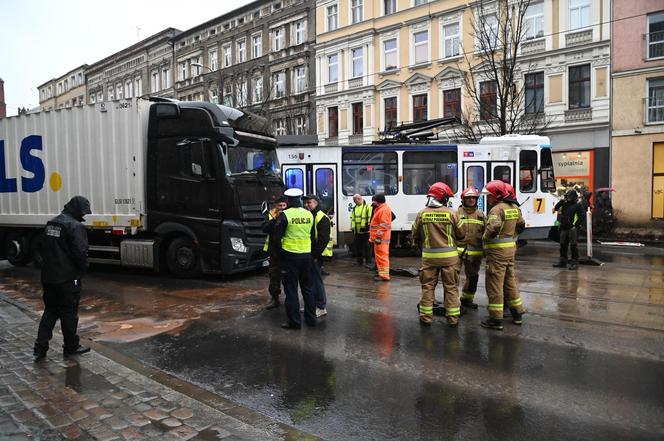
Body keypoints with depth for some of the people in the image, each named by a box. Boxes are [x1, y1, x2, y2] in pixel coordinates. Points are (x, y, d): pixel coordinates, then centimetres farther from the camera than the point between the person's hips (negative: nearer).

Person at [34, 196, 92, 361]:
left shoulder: (51, 223, 10)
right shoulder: (75, 226, -19)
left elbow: (43, 248, 17)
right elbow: (81, 252, -22)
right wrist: (82, 269, -4)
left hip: (48, 277, 8)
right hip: (68, 278, -8)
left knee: (50, 311, 17)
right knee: (69, 313, 5)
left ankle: (40, 348, 14)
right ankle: (71, 347, 18)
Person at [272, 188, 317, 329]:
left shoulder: (284, 214, -11)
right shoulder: (309, 214, 4)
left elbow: (277, 237, -9)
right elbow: (313, 236, 9)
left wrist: (280, 253, 5)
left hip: (290, 255, -5)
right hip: (307, 255, 5)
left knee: (291, 290, 4)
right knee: (308, 288, 15)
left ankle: (294, 321, 7)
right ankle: (311, 318, 22)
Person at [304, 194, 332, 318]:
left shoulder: (322, 218, -13)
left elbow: (323, 239, -19)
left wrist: (315, 254, -19)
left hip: (316, 255, -9)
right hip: (308, 253, 9)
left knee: (316, 279, -4)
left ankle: (322, 307, 6)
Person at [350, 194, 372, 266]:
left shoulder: (368, 207, -3)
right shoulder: (354, 208, 17)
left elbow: (370, 217, -10)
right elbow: (352, 219, 20)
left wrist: (368, 225, -17)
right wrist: (352, 227, 12)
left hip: (365, 231, -6)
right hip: (357, 231, 7)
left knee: (366, 247, -3)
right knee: (357, 246, 11)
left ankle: (368, 261, 6)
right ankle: (359, 261, 23)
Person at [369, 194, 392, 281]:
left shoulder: (384, 210, -15)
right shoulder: (380, 209, 19)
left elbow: (383, 225, -22)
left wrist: (378, 236, -22)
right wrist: (373, 237, 26)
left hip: (381, 238, -11)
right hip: (379, 238, 11)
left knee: (382, 256, -10)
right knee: (379, 256, 17)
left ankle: (384, 275, -8)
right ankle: (381, 272, 27)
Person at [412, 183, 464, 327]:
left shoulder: (422, 214, -5)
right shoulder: (451, 213, -8)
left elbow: (415, 235, 3)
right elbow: (461, 235, 0)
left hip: (429, 256, 1)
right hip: (449, 256, -1)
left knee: (428, 286, 11)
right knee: (451, 287, 10)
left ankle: (426, 316, 15)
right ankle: (453, 318, 15)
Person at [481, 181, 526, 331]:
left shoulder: (497, 209, -17)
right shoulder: (514, 207, 11)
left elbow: (494, 227, -32)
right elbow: (521, 225, 21)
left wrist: (485, 237, -16)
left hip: (497, 250, -9)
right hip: (511, 248, 9)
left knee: (494, 284, -1)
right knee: (510, 281, 20)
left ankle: (496, 319, 3)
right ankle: (517, 314, 30)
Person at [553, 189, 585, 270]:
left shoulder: (577, 205, -6)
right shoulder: (565, 204, 13)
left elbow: (582, 216, -11)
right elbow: (556, 209, 7)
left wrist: (576, 225, -14)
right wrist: (561, 202, -4)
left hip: (572, 229, -7)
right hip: (564, 228, 7)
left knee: (573, 246, -5)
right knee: (563, 245, 11)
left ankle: (575, 263, 1)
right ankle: (562, 262, 20)